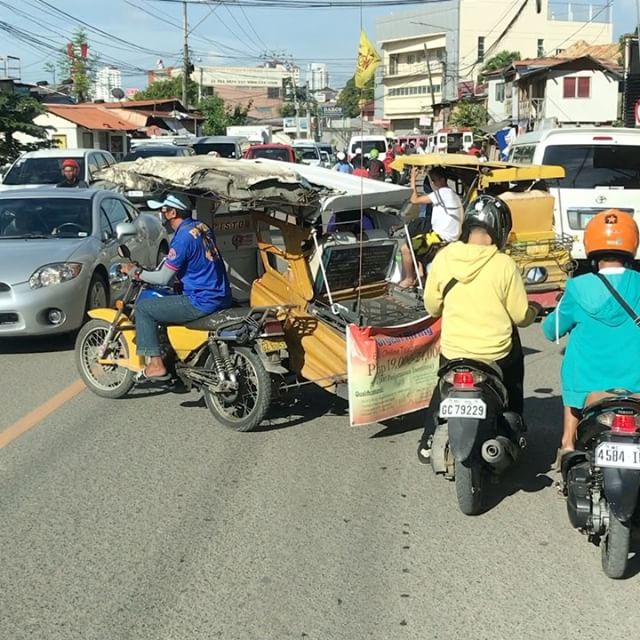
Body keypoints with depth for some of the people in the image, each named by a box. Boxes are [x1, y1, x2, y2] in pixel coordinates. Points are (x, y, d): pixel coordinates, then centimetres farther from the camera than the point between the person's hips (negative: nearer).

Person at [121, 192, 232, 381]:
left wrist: (135, 272, 2)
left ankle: (155, 365, -7)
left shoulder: (183, 237, -16)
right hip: (221, 297, 10)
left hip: (202, 302, -9)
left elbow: (164, 278, -14)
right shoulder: (202, 227, 11)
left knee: (143, 308, -3)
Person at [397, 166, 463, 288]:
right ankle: (417, 274, 26)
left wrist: (413, 178, -9)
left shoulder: (442, 192, -15)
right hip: (451, 236, 11)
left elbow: (414, 200, -16)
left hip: (442, 237, -11)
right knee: (413, 243, 25)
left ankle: (409, 279, 4)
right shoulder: (452, 193, 16)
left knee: (405, 248, -9)